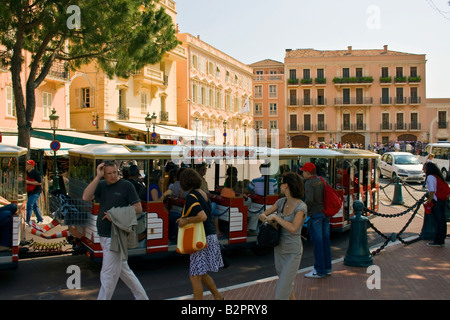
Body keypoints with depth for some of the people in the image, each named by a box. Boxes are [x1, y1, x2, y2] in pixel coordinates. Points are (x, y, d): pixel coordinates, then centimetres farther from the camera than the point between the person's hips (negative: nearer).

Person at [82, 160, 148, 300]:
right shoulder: (101, 185, 8)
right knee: (123, 270, 17)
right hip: (104, 236, 7)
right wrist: (97, 177, -13)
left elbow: (138, 208, -10)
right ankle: (142, 297, 30)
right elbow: (86, 197, -10)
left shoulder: (126, 185, -8)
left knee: (108, 275, 1)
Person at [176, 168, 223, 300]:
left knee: (195, 277, -4)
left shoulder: (191, 196, -15)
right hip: (210, 236, 10)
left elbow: (202, 216, -26)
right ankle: (218, 297, 33)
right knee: (202, 274, 22)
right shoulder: (203, 193, 11)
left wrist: (186, 220, -14)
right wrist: (185, 219, 15)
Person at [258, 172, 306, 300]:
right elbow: (262, 215, 4)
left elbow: (293, 229, -37)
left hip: (293, 253, -7)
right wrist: (267, 218, -20)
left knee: (281, 295, -8)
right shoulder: (281, 202, 0)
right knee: (287, 285, 22)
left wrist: (275, 217, -27)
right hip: (279, 250, 7)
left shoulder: (301, 206, -22)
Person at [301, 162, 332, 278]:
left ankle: (319, 271, 3)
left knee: (317, 243, -3)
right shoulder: (321, 181, 10)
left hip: (315, 214, -8)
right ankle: (327, 268, 21)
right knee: (325, 241, 12)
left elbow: (309, 200, -24)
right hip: (325, 214, 8)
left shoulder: (309, 183, -13)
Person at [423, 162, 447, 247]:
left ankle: (437, 241, 3)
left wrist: (429, 201, -12)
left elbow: (432, 191, -20)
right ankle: (442, 241, 18)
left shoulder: (430, 177, -12)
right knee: (442, 221, 11)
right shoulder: (438, 176, 13)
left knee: (438, 221, -4)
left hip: (436, 201, -8)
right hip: (442, 201, 8)